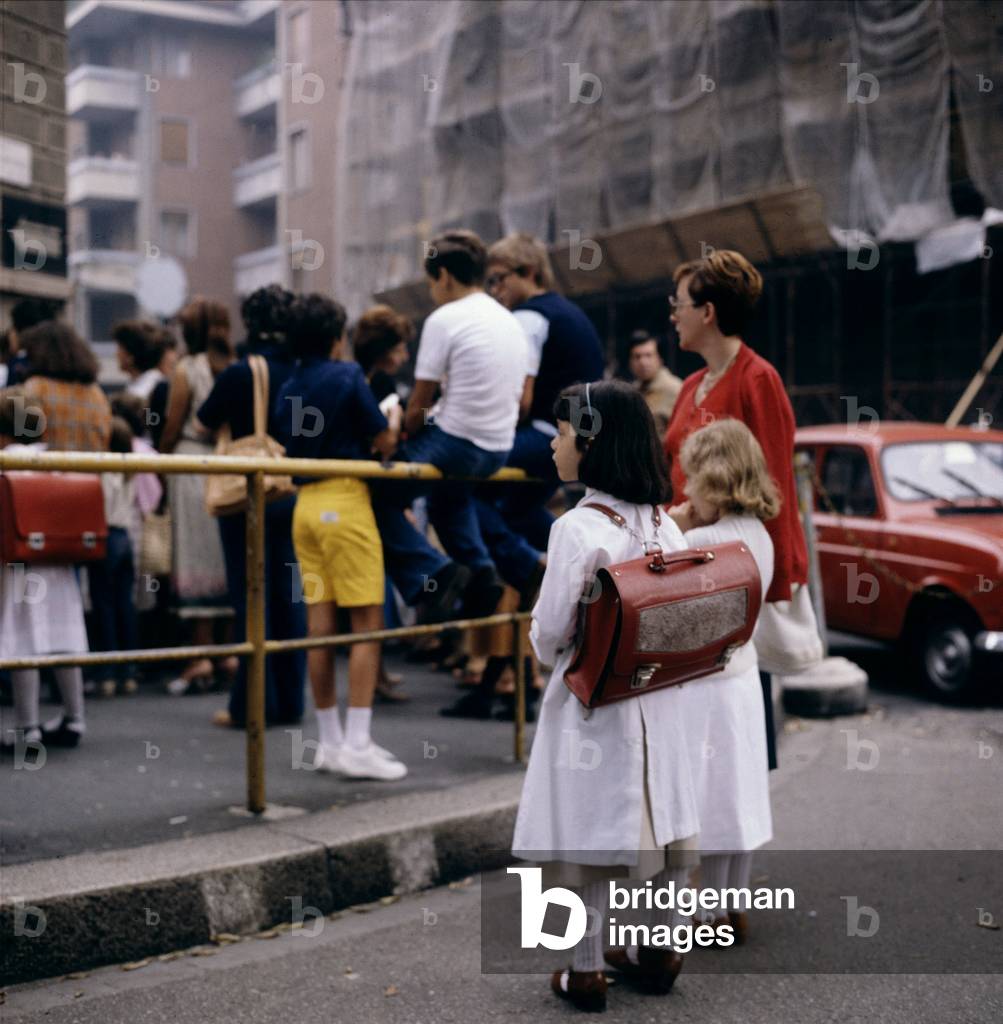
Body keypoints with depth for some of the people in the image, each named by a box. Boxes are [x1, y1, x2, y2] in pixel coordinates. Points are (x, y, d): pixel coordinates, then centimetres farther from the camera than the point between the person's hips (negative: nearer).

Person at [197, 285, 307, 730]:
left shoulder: (238, 374, -13)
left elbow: (204, 423, 2)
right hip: (294, 491, 4)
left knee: (251, 597, 1)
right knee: (288, 594, 9)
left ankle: (252, 704, 5)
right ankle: (289, 700, 14)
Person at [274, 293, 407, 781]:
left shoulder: (289, 388, 13)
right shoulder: (348, 376, -6)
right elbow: (384, 442, -5)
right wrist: (394, 418, 15)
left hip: (305, 504, 7)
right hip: (344, 501, -7)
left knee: (319, 625, 8)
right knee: (367, 622, -4)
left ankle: (331, 741, 14)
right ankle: (357, 744, -7)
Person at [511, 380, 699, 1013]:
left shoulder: (578, 529, -18)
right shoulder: (665, 524, 2)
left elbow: (550, 633, -16)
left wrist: (554, 656, 5)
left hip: (590, 703, -6)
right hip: (658, 699, 7)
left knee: (587, 836, 5)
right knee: (663, 822, 16)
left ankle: (587, 972, 15)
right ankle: (661, 954, 30)